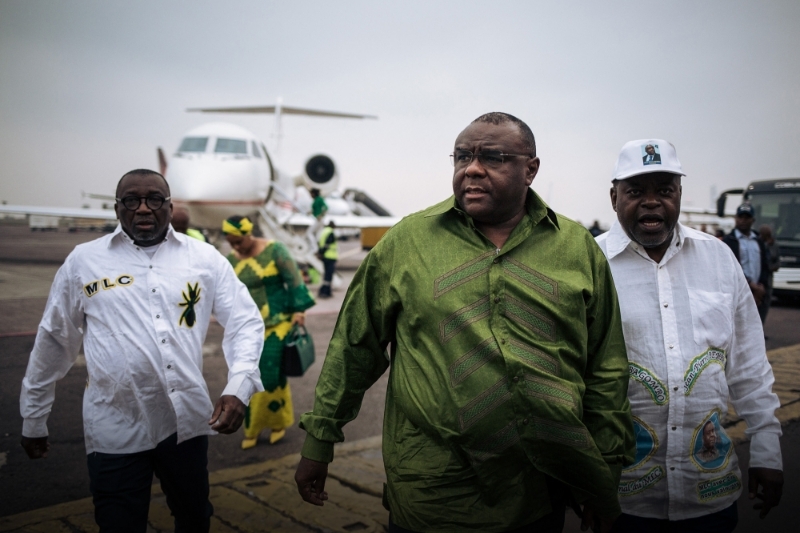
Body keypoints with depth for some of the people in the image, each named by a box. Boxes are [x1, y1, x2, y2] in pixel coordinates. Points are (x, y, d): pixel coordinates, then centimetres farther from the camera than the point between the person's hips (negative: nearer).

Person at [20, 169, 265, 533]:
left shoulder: (204, 258, 0)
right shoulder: (83, 261, 0)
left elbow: (245, 322, -1)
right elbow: (53, 341, 7)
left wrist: (238, 388, -17)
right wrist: (33, 418, 13)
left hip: (187, 419, 2)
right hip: (114, 426, -1)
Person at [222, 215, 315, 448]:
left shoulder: (275, 250, -9)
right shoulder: (230, 260, 5)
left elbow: (294, 280, -8)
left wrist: (299, 310, -13)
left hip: (277, 323, -4)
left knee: (272, 375, -4)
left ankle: (278, 422, 16)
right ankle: (252, 428, 18)